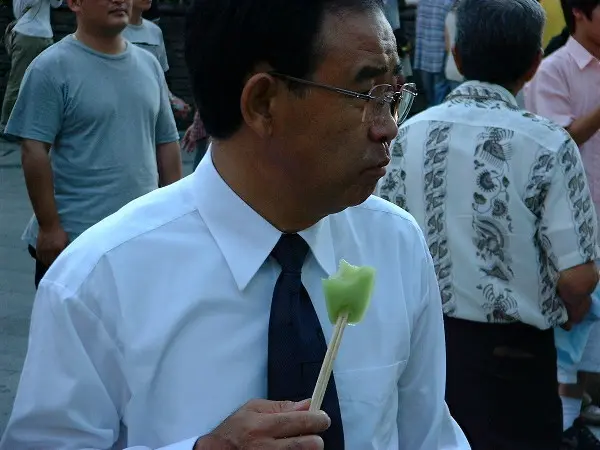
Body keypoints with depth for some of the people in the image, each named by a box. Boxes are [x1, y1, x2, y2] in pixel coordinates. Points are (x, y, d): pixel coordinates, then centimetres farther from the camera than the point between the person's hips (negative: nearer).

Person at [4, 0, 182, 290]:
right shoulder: (52, 68, -10)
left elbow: (167, 143, 14)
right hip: (74, 238, -6)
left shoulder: (149, 65, 9)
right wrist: (49, 227, -16)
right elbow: (34, 151, -13)